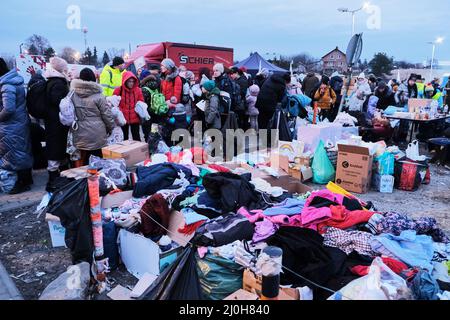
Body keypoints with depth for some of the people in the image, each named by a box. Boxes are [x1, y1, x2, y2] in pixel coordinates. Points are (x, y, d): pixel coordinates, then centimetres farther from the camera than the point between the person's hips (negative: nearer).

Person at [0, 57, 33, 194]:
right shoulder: (15, 80, 8)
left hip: (12, 127, -9)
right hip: (21, 122, 9)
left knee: (15, 154, 2)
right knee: (23, 151, 17)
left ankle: (23, 183, 12)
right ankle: (27, 178, 29)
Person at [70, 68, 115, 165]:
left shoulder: (73, 95, -1)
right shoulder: (98, 96, -11)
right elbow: (107, 115, -6)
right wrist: (110, 128, 10)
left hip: (80, 137, 4)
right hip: (97, 136, -3)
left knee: (84, 161, 13)